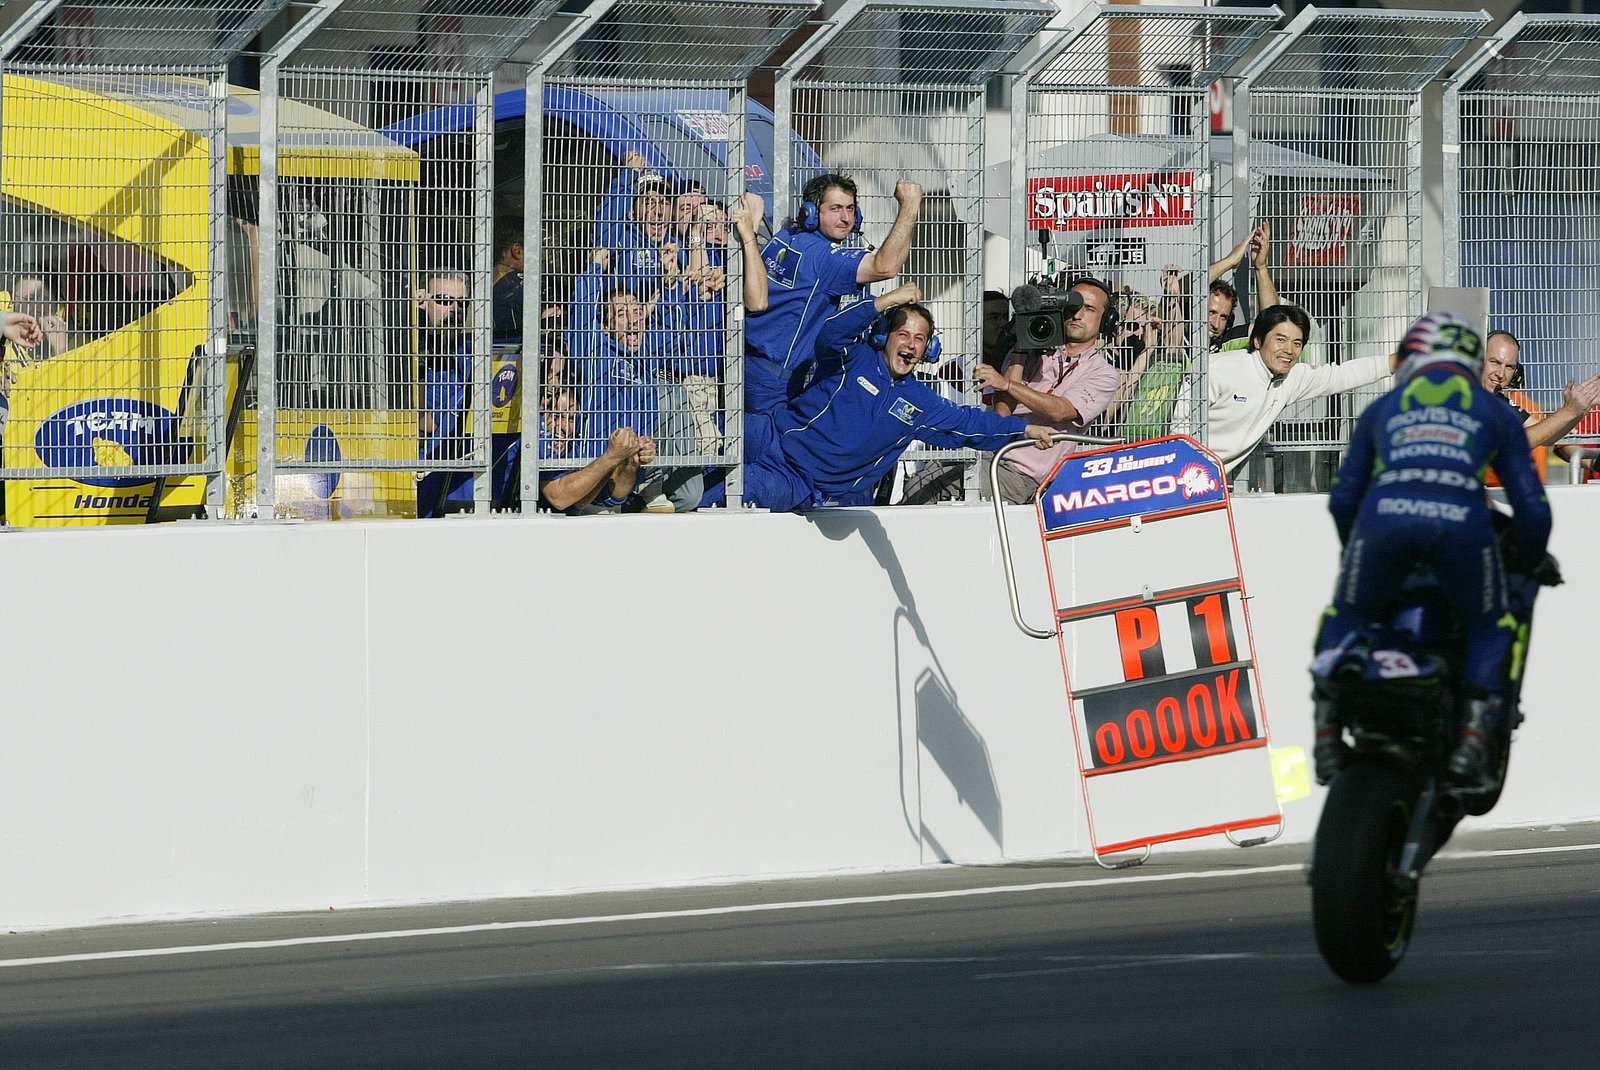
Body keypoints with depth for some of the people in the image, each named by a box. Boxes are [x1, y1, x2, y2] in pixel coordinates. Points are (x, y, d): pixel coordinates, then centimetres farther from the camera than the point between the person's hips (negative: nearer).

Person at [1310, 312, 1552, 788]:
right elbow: (1531, 507, 23)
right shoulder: (1496, 413, 27)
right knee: (1490, 628, 21)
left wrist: (1354, 549, 49)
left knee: (1345, 616, 26)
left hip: (1384, 517, 1)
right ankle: (1474, 738, 1)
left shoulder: (1383, 409, 30)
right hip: (1461, 521, -1)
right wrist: (1530, 559, 42)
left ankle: (1326, 730, 11)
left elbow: (1343, 498, 30)